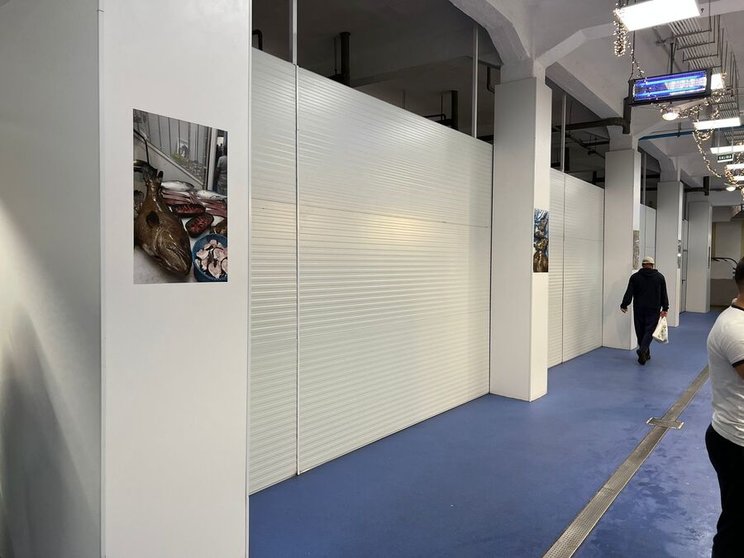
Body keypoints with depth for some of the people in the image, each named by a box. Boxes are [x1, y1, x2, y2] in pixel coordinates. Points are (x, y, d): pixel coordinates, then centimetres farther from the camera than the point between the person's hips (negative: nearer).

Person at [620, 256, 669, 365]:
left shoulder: (635, 277, 0)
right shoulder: (659, 277, 3)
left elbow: (629, 293, -5)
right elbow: (664, 294, 3)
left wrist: (624, 305, -2)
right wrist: (665, 308, 7)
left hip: (639, 309, 1)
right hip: (653, 310, 0)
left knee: (640, 331, 11)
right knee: (649, 331, -1)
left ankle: (645, 354, 18)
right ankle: (643, 350, -22)